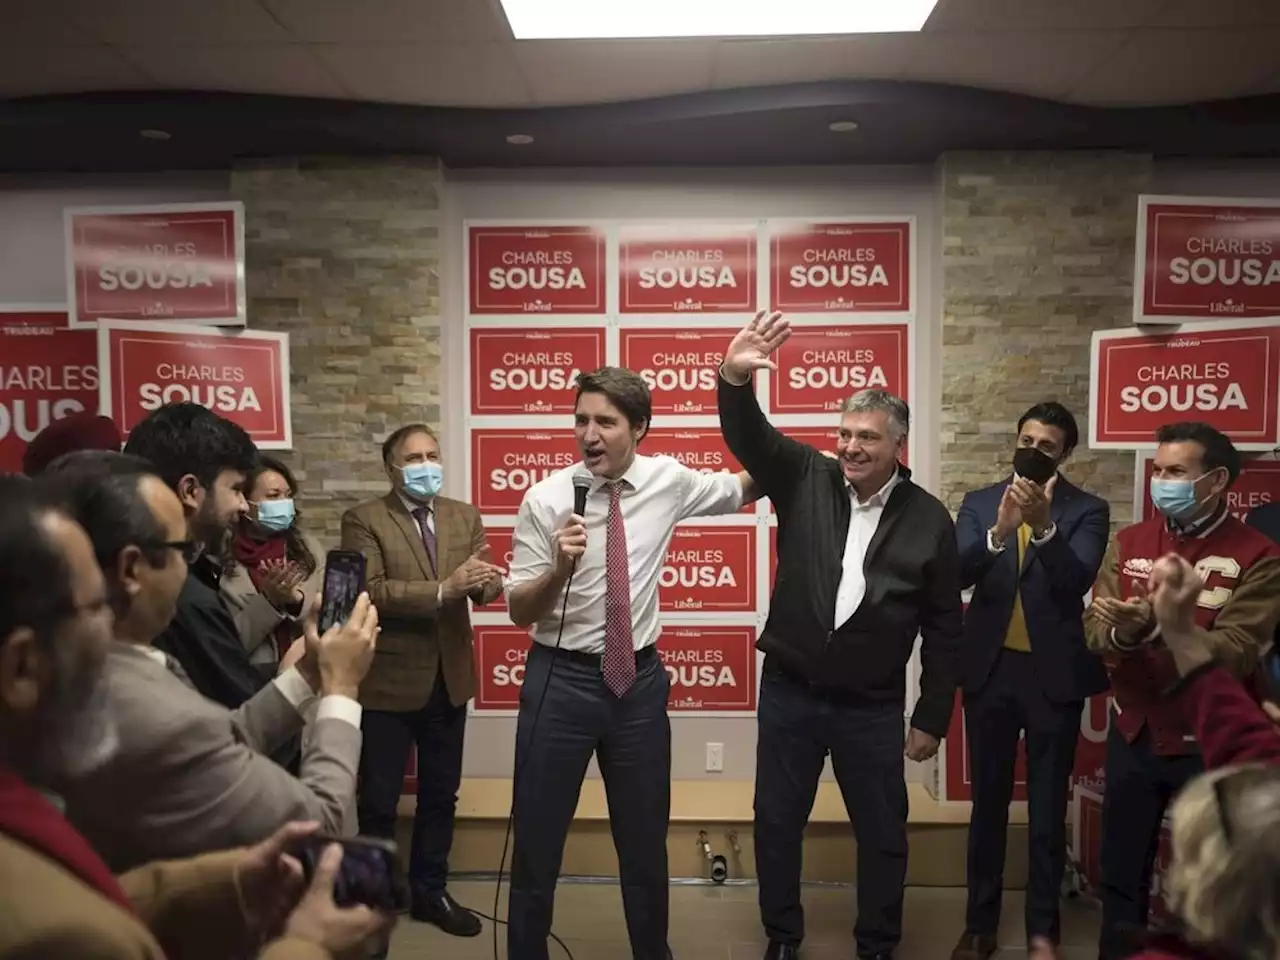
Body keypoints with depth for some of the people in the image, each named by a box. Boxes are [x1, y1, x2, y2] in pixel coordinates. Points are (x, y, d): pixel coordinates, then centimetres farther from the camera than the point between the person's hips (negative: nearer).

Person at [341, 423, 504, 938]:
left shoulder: (465, 516, 6)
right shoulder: (363, 520, -9)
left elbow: (485, 587, -1)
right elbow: (370, 591, -20)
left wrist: (486, 581, -25)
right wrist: (443, 590, -29)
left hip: (449, 679, 5)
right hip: (388, 682, -5)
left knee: (440, 794, 17)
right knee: (378, 800, 9)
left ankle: (429, 890, 35)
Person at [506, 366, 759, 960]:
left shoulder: (668, 481, -2)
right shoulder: (546, 499, -11)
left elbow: (740, 489, 18)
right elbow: (518, 612, -10)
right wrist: (560, 567, -27)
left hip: (639, 679, 3)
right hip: (560, 680, -2)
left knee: (646, 843, 17)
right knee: (537, 842, 8)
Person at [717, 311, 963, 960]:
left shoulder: (928, 520, -5)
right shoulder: (805, 480, -4)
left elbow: (944, 627, 0)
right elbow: (748, 437, -19)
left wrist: (932, 717, 1)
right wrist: (735, 379, -42)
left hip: (873, 707, 0)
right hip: (790, 692, 1)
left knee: (883, 834, 13)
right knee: (776, 824, 13)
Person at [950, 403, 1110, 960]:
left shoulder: (1087, 511, -2)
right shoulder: (980, 504, 3)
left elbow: (1077, 581, -17)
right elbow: (958, 574, -12)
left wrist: (1043, 525, -30)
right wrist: (1000, 530, -28)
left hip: (1054, 674, -1)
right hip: (990, 670, 2)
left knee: (1048, 808, 9)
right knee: (987, 802, 12)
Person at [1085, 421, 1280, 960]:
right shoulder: (1128, 543, 1)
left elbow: (1236, 654, -22)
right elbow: (1094, 631, -5)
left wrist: (1155, 626, -36)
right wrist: (1121, 633, -27)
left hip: (1208, 746, -3)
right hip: (1133, 736, 3)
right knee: (1121, 875, 16)